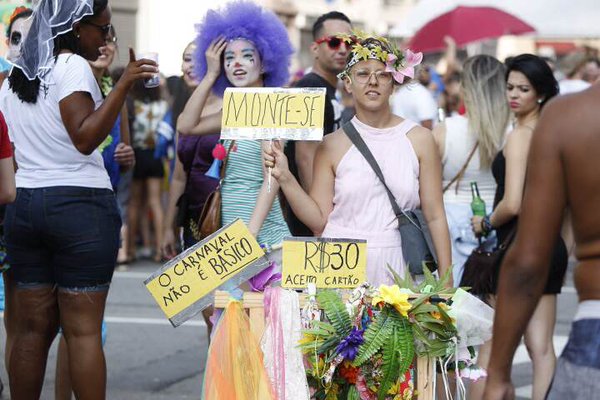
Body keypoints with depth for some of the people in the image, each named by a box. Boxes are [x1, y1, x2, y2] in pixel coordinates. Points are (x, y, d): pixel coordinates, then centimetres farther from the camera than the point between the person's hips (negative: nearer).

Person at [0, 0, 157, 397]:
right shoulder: (71, 66, -9)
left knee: (32, 328, 8)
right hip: (80, 204, -7)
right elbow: (85, 138, -18)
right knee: (84, 330, -5)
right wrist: (124, 84, -22)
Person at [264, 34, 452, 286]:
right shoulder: (332, 146, 5)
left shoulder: (418, 139, 5)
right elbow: (319, 220, 3)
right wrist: (285, 178, -8)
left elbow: (435, 216, 5)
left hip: (395, 266, 0)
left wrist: (446, 284, 2)